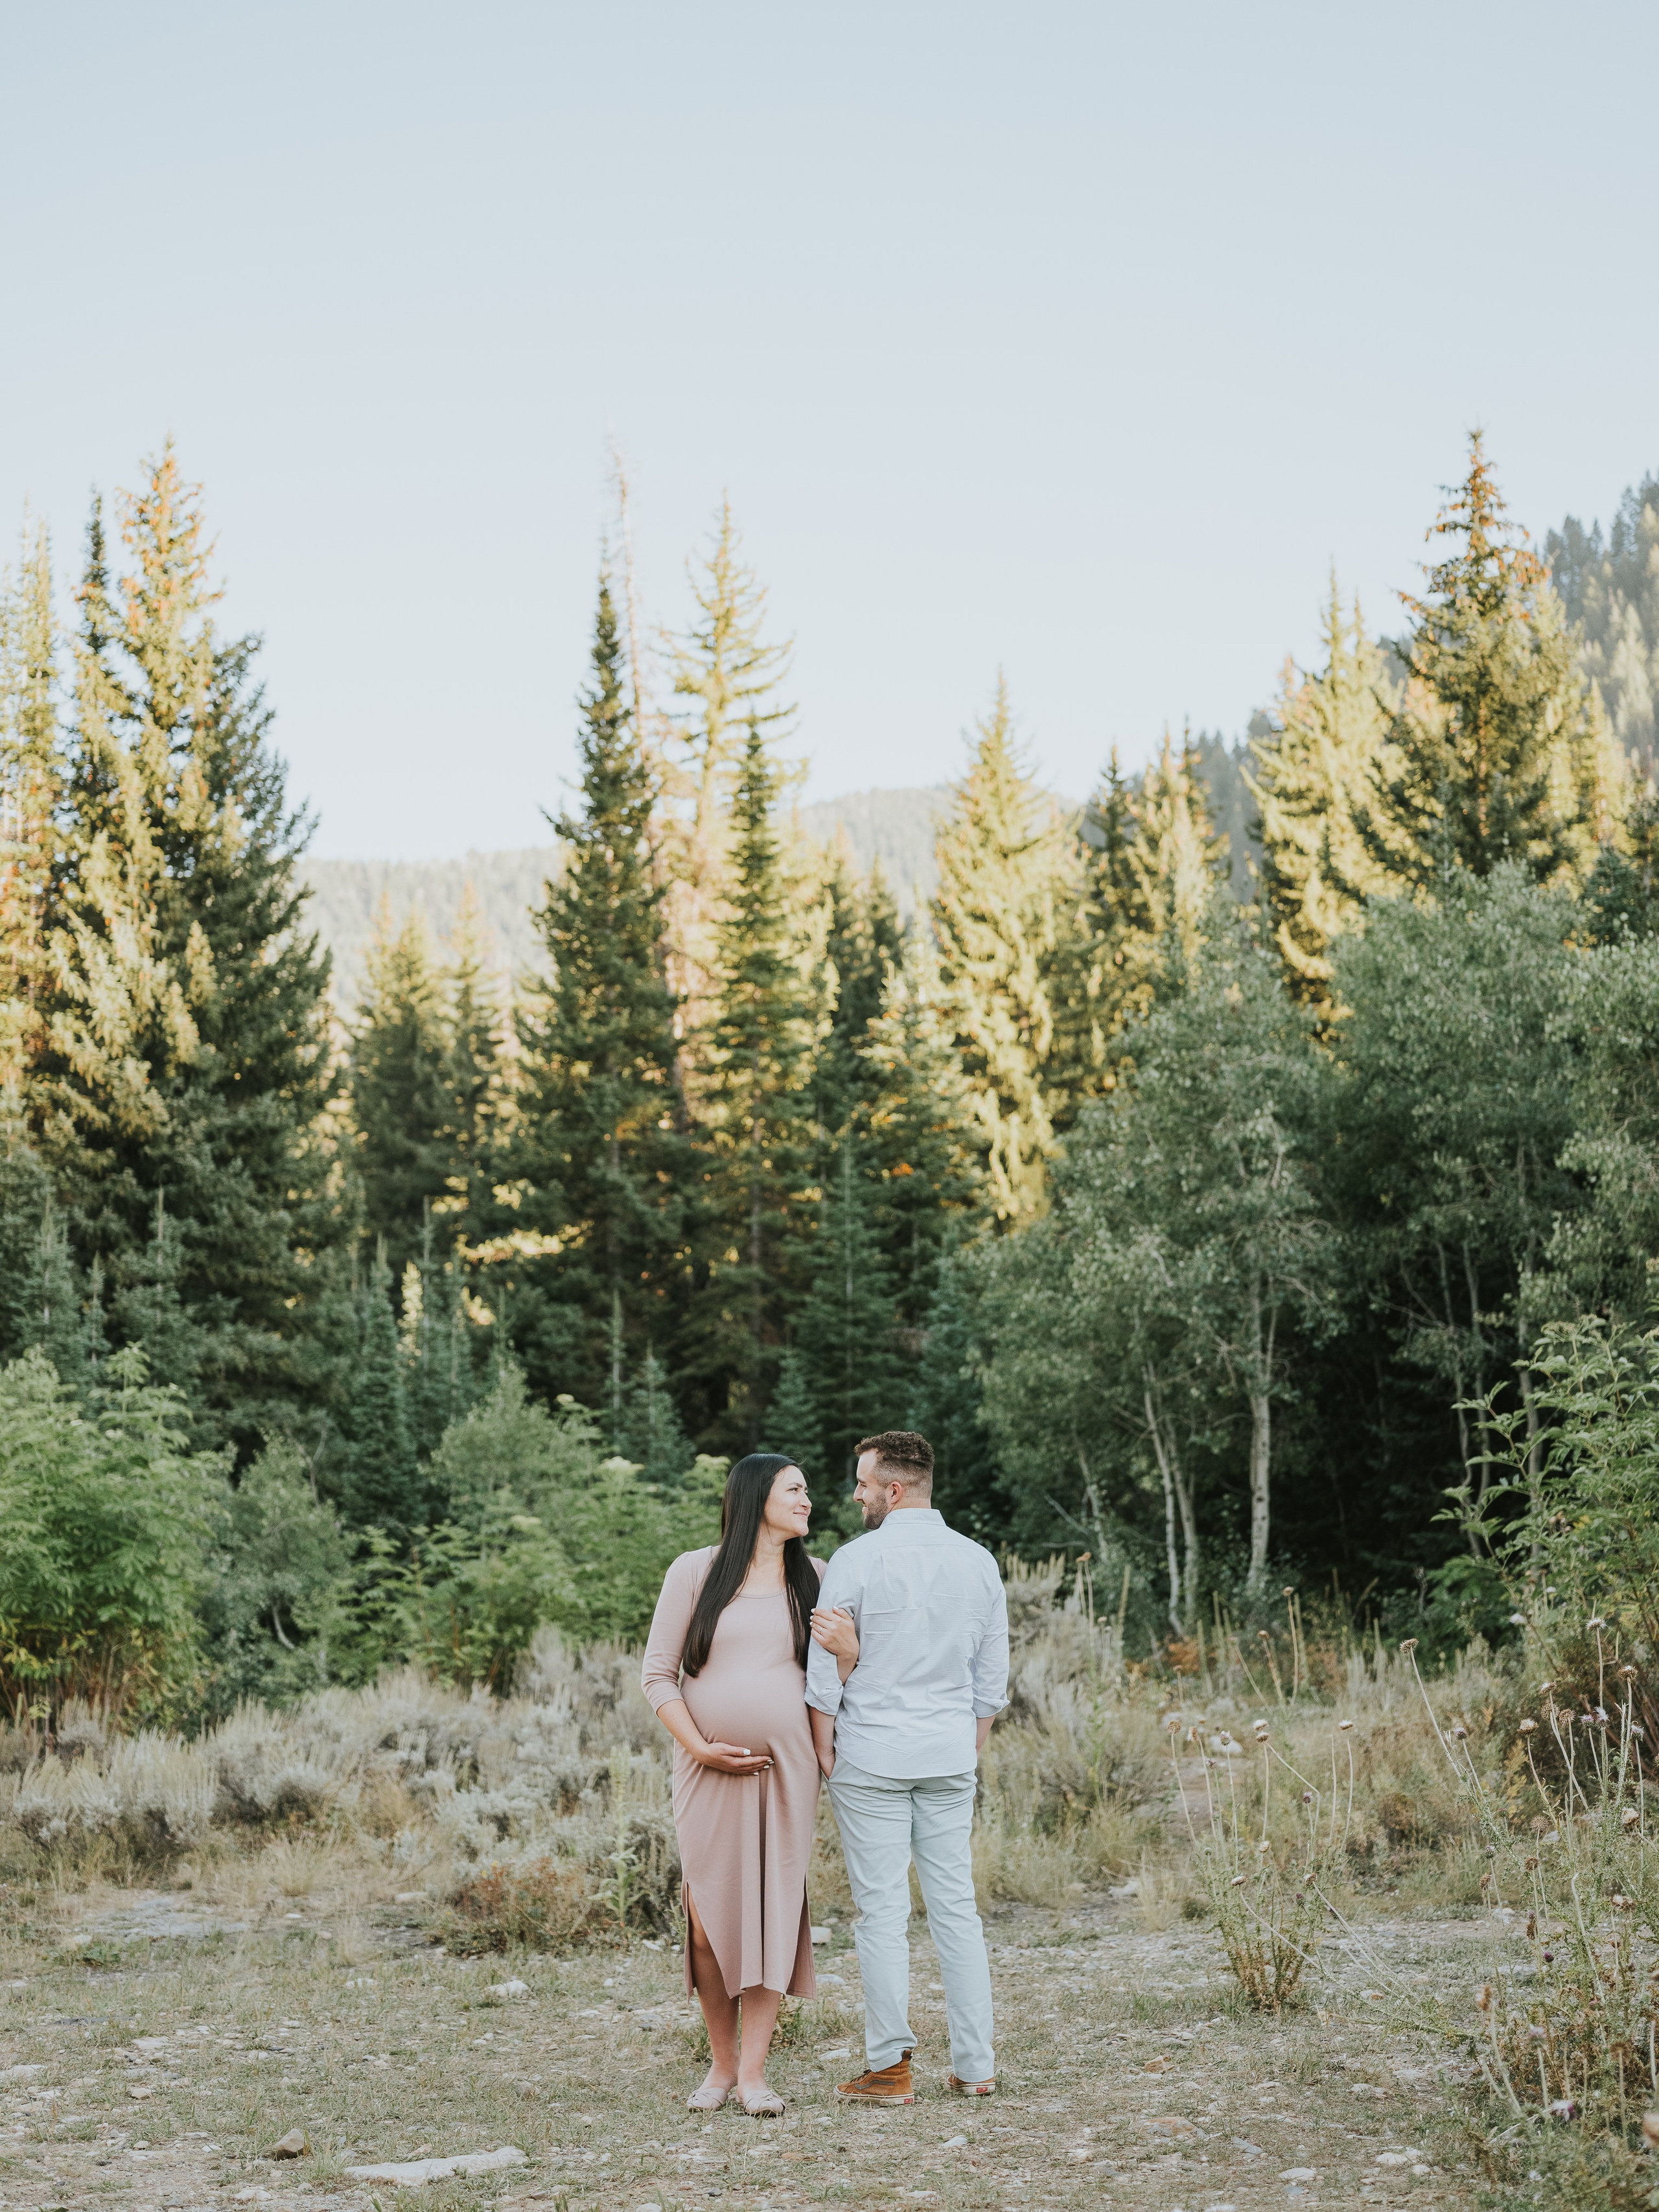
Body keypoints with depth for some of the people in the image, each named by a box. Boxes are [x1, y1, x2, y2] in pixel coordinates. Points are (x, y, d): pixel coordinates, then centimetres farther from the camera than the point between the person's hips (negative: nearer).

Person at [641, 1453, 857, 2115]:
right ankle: (721, 2064, 16)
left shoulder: (814, 1578, 10)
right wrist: (699, 1747, -8)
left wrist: (849, 1649, -13)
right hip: (708, 1771, -2)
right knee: (708, 1922, 0)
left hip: (786, 1768, 2)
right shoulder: (694, 1572, 2)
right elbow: (657, 1674, 2)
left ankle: (754, 2072, 4)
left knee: (774, 1913, -2)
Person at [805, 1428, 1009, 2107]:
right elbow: (993, 1678, 11)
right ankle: (975, 2065, 10)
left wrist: (825, 1748, 5)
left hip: (871, 1756, -4)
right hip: (950, 1759, 4)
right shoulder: (979, 1561, 7)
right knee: (956, 1908, 9)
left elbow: (824, 1669, -7)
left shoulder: (858, 1560, -8)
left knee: (882, 1913, 0)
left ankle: (889, 2068, 3)